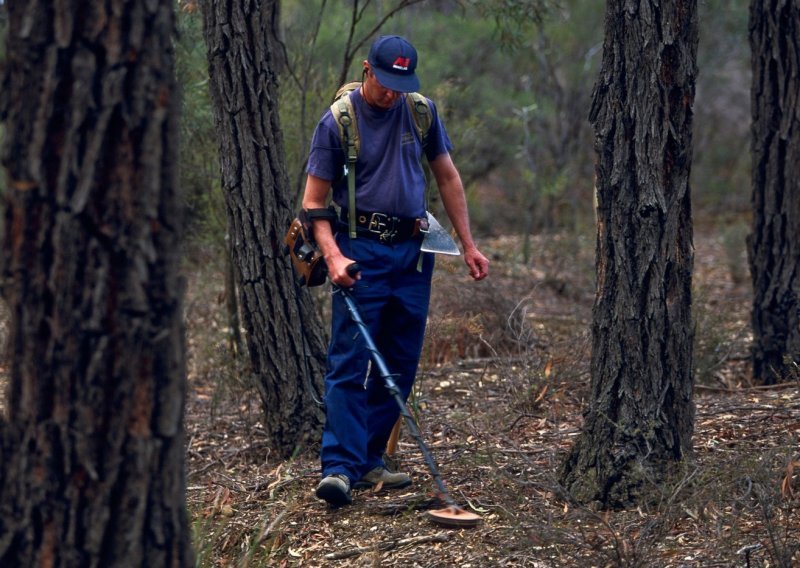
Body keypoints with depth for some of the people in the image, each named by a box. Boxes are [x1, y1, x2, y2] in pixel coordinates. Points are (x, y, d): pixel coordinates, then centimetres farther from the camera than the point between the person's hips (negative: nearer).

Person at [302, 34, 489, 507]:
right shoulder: (337, 122, -6)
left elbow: (447, 177, 15)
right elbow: (314, 201, -5)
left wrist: (469, 245, 11)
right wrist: (333, 256, -19)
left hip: (412, 252, 5)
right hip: (361, 250, -5)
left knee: (401, 365, 6)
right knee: (350, 361, -11)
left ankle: (369, 461, 14)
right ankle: (339, 467, -14)